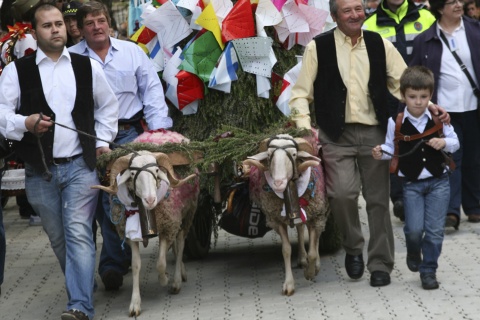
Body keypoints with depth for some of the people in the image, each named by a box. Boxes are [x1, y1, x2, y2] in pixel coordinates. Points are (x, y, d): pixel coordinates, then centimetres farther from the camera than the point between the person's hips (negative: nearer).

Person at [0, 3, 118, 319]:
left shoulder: (88, 67, 8)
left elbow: (108, 106, 21)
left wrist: (102, 141, 12)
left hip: (80, 166, 0)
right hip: (40, 171, 0)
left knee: (79, 234, -12)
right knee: (58, 239, 10)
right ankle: (83, 287, 29)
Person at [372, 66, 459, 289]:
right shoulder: (396, 123, -4)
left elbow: (455, 142, 6)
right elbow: (392, 148, 4)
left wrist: (444, 143, -15)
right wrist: (381, 153, -17)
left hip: (438, 181, 1)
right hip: (412, 183, -1)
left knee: (435, 230, 0)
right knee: (414, 228, -7)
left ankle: (428, 270, 15)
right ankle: (413, 254, 27)